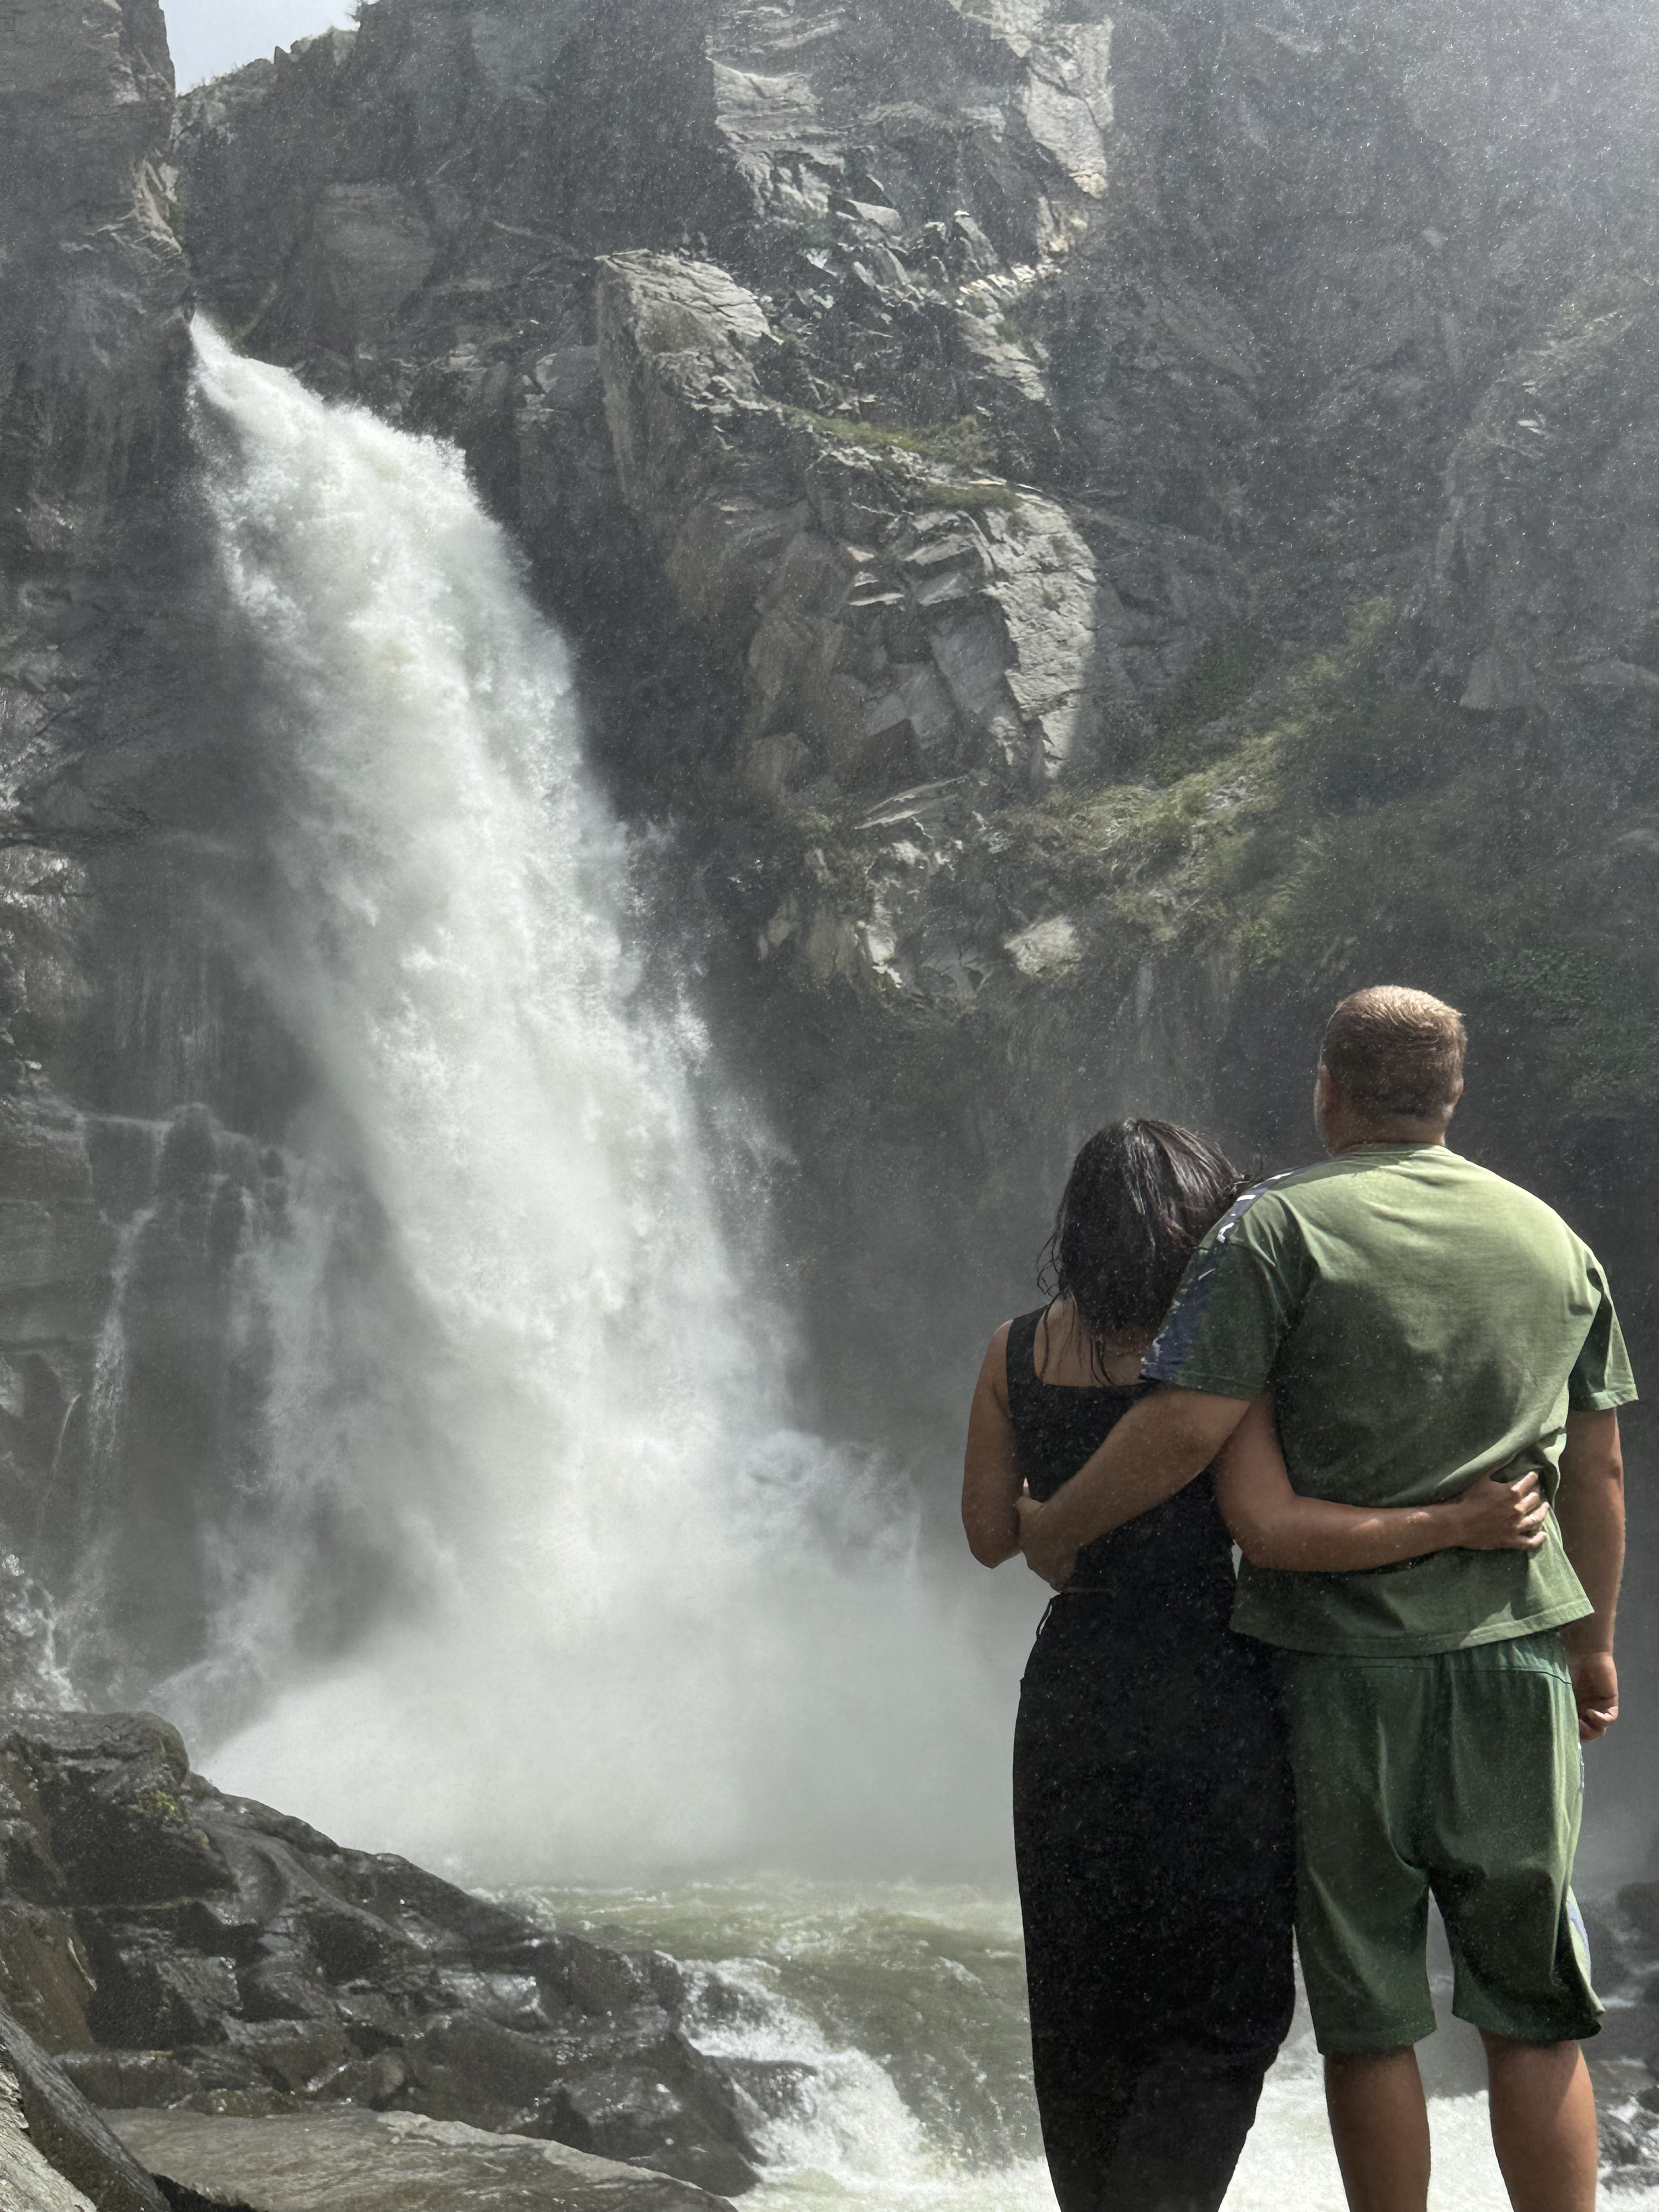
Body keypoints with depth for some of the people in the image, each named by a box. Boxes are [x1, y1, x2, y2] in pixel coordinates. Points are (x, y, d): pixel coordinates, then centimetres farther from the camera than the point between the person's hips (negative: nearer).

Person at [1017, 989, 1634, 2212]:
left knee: (1368, 2019, 7)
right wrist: (1594, 1642, 25)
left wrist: (1052, 1529, -1)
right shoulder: (1553, 1239, 8)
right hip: (1515, 1662, 4)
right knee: (1534, 2016, 10)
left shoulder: (1282, 1227, -7)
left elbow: (1185, 1427, -16)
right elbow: (1596, 1474, 13)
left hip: (1341, 1664, -3)